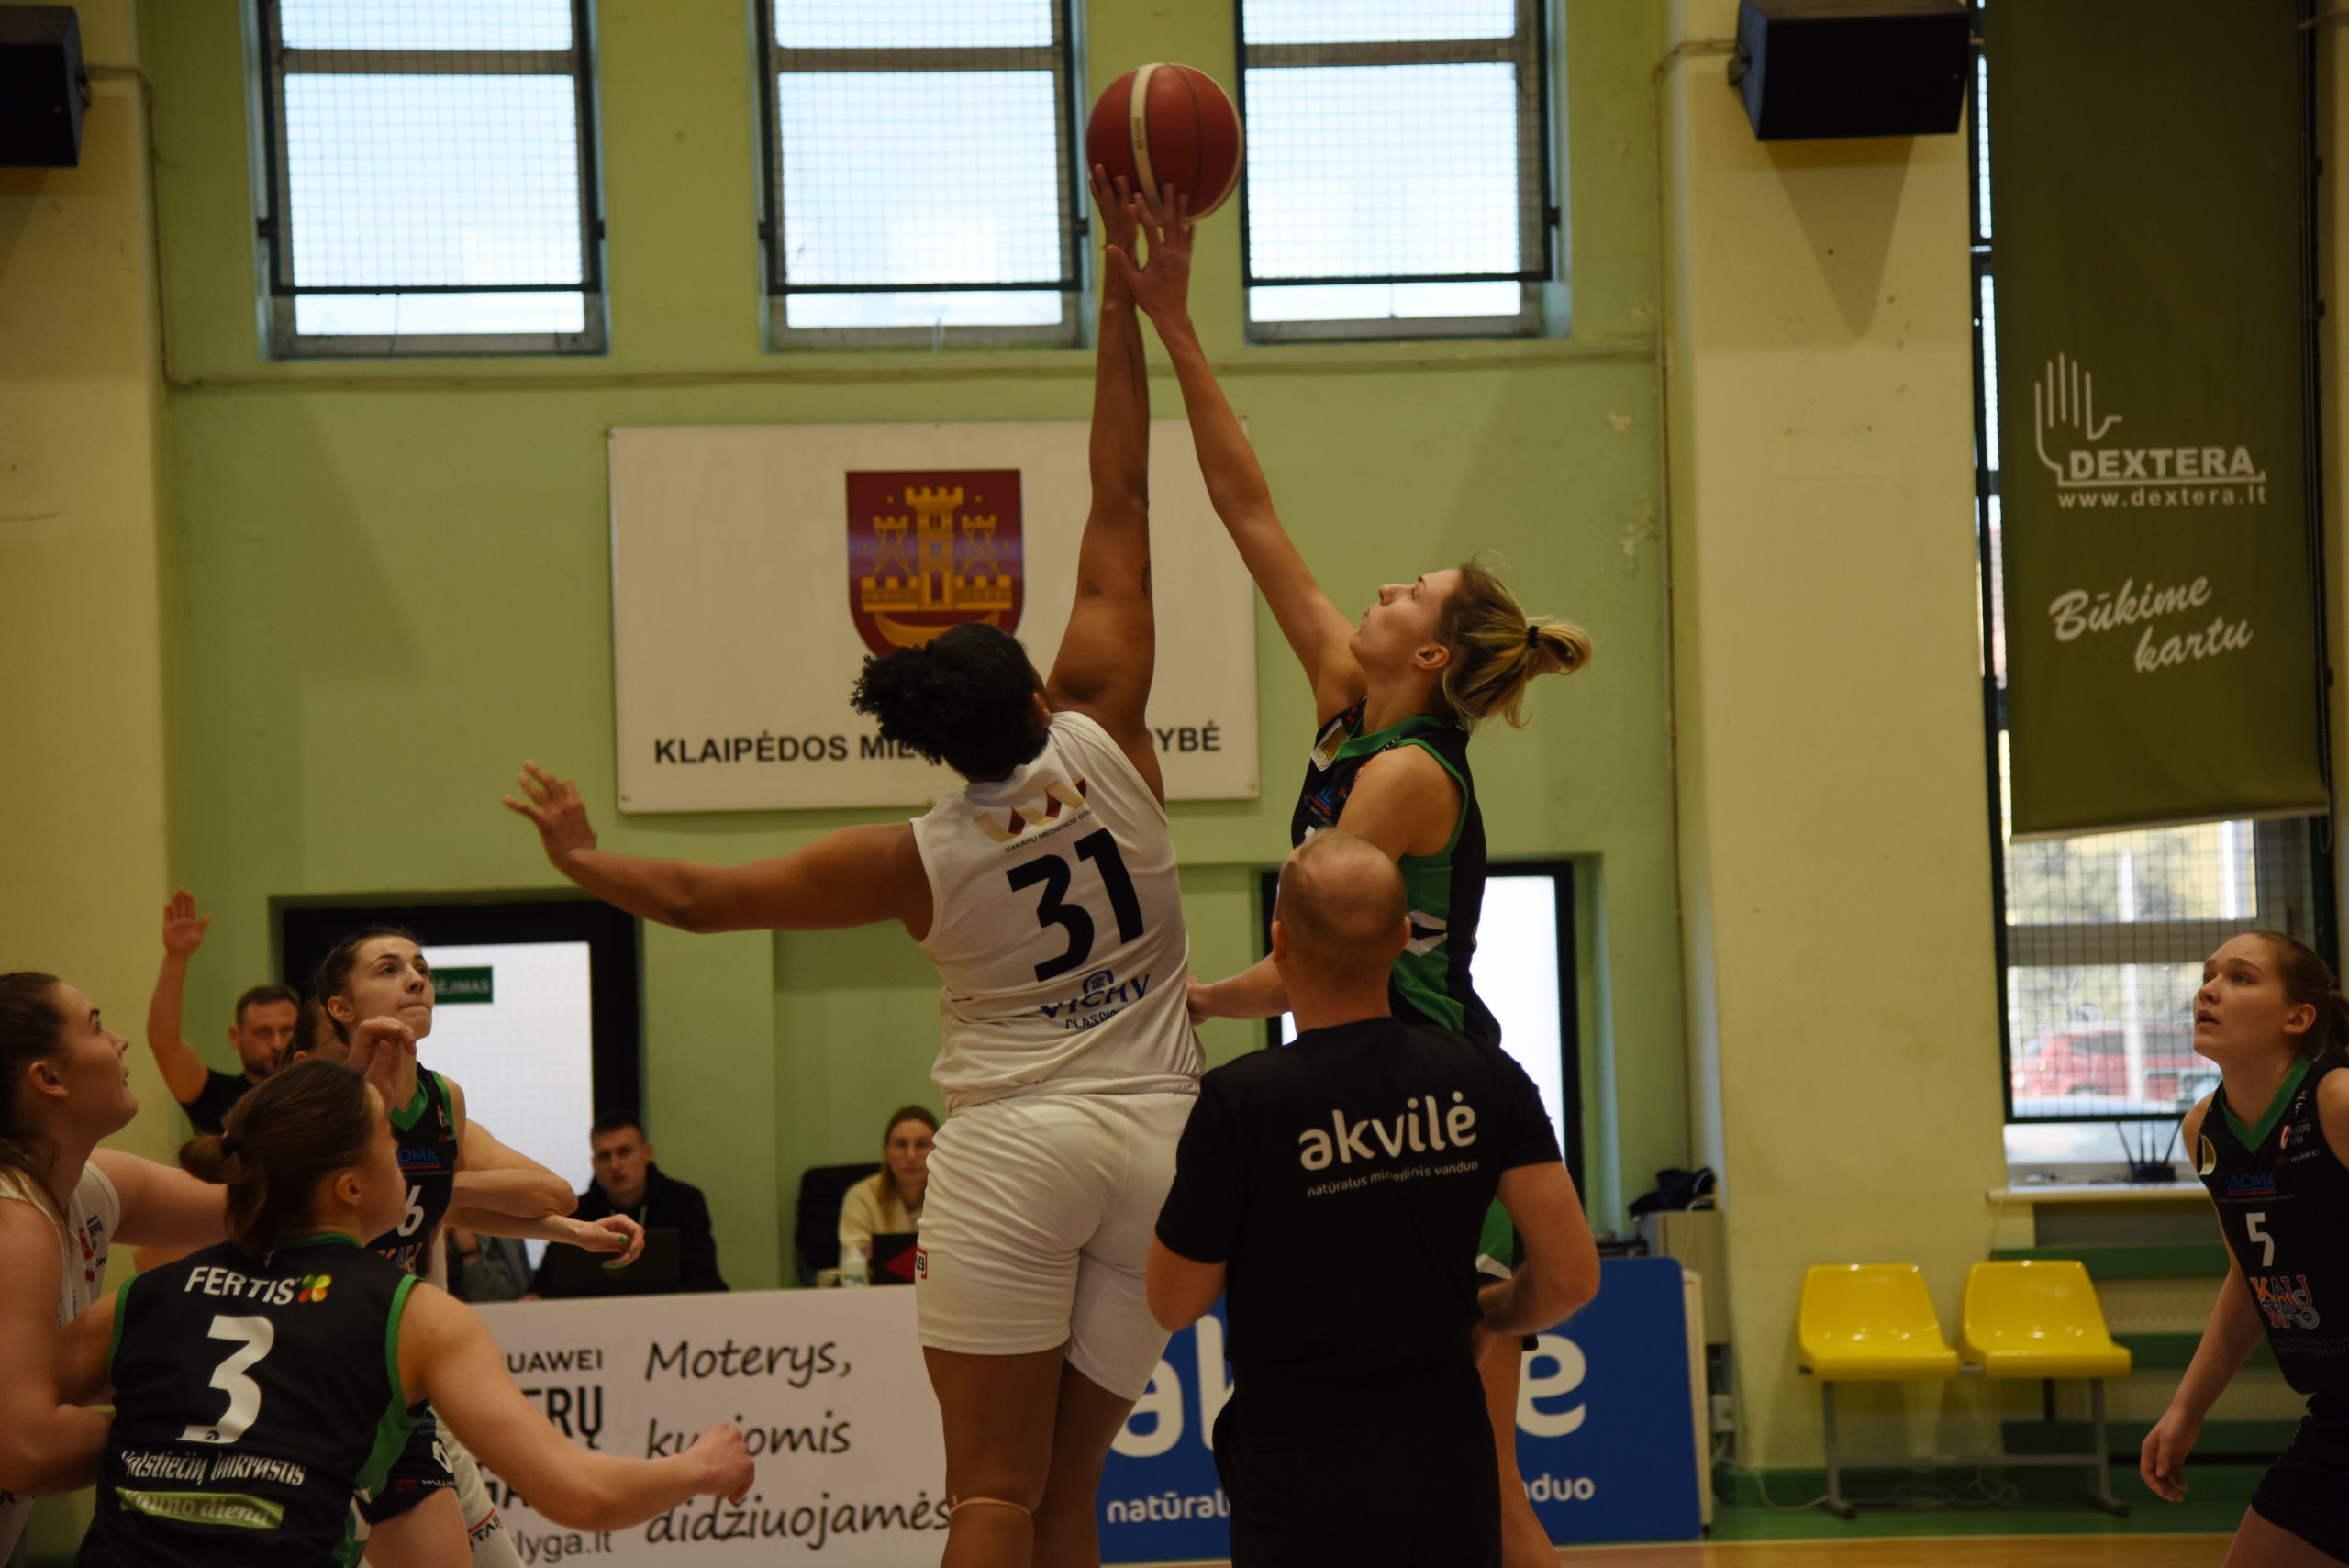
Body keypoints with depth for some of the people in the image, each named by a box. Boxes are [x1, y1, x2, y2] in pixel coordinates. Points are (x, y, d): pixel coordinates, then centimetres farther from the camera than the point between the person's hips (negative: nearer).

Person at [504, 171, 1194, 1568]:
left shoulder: (917, 859, 1)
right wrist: (1126, 300, 7)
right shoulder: (1107, 741, 1)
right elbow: (1121, 507, 5)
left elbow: (697, 898, 10)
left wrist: (581, 857, 28)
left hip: (1014, 1146, -2)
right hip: (1156, 1140, 3)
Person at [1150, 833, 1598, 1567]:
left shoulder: (1239, 1101, -15)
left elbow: (1175, 1303, -4)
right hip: (1446, 1461, 4)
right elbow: (1572, 1275, -3)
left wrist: (1191, 1173, 11)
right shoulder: (1484, 1078, -4)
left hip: (1300, 1485, -3)